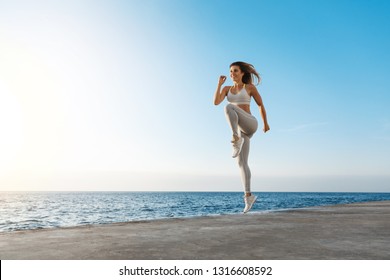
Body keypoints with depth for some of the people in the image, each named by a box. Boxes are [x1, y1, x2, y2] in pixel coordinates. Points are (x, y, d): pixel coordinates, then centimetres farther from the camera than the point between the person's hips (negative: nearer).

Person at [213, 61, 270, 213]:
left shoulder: (250, 87, 5)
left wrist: (266, 123, 19)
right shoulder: (227, 89, 15)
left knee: (229, 108, -31)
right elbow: (216, 102, -2)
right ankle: (248, 195, 4)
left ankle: (236, 139, -32)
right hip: (241, 130, 5)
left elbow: (261, 104, 13)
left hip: (250, 124, -5)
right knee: (242, 163, -2)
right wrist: (219, 84, -1)